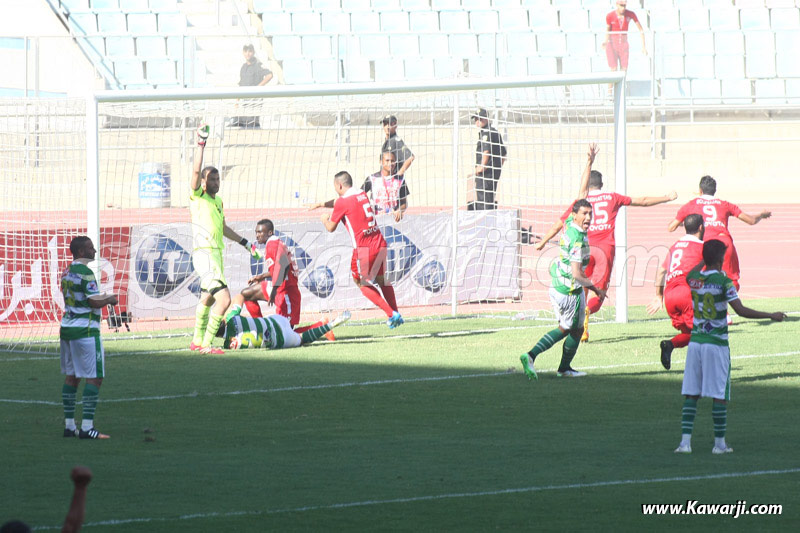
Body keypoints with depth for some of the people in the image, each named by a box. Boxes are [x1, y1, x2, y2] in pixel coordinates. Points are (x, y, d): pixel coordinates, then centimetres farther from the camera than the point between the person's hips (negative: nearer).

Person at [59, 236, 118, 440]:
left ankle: (69, 425, 14)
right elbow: (94, 302, -19)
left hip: (67, 328, 9)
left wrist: (102, 297, 22)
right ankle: (87, 427, -11)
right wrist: (110, 300, 1)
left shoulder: (67, 272, 13)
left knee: (71, 376, 12)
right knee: (94, 378, -6)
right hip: (85, 330, -9)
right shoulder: (85, 272, -15)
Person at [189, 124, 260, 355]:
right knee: (224, 299, -18)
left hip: (216, 254, 9)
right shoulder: (197, 197, -6)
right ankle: (207, 344, -15)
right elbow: (196, 171, -22)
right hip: (204, 255, -9)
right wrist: (201, 144, -24)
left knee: (207, 300, 21)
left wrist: (246, 243, 33)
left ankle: (198, 341, 35)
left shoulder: (218, 201, 17)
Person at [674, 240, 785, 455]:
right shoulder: (723, 281, -12)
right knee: (720, 396, 3)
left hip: (695, 341, 4)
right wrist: (771, 316, -10)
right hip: (716, 344, -4)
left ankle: (685, 441, -3)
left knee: (691, 394, 5)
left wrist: (708, 255, 39)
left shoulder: (692, 278, 3)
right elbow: (741, 310, -17)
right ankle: (719, 443, 5)